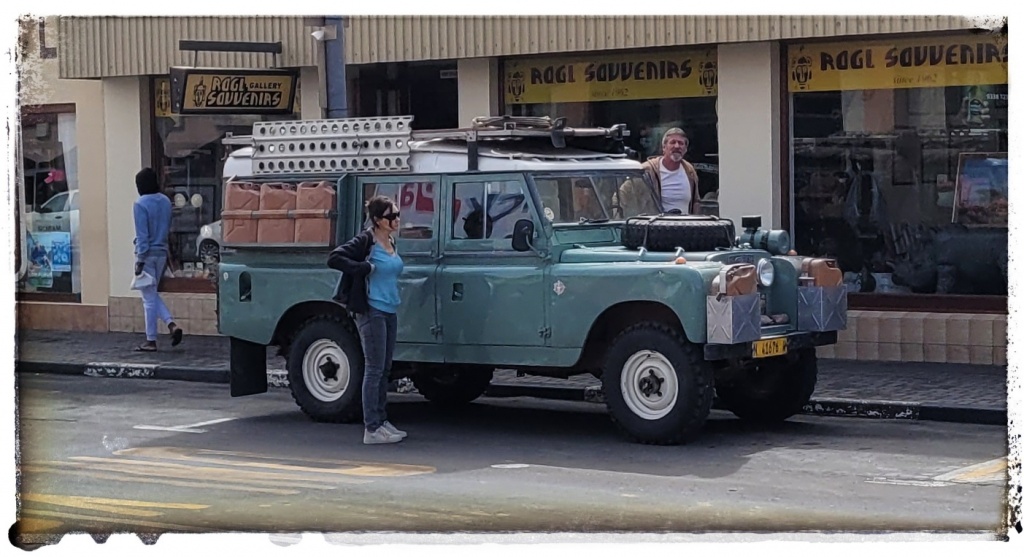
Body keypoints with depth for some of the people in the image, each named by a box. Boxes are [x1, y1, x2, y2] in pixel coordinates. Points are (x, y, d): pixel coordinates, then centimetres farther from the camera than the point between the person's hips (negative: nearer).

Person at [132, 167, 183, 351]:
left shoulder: (141, 204, -15)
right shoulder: (165, 201, 6)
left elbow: (142, 234, -16)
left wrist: (140, 260, -13)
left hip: (148, 253, -7)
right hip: (162, 252, 7)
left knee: (149, 297, 0)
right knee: (153, 294, 20)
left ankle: (151, 341, 6)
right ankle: (171, 324, 2)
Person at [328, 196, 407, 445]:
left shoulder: (391, 242, 11)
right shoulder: (365, 242, -14)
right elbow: (333, 259, -22)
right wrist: (365, 268, -21)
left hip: (390, 311, 8)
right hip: (371, 312, -8)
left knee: (384, 370, 13)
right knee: (374, 369, -7)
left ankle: (382, 421, 22)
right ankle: (371, 430, -4)